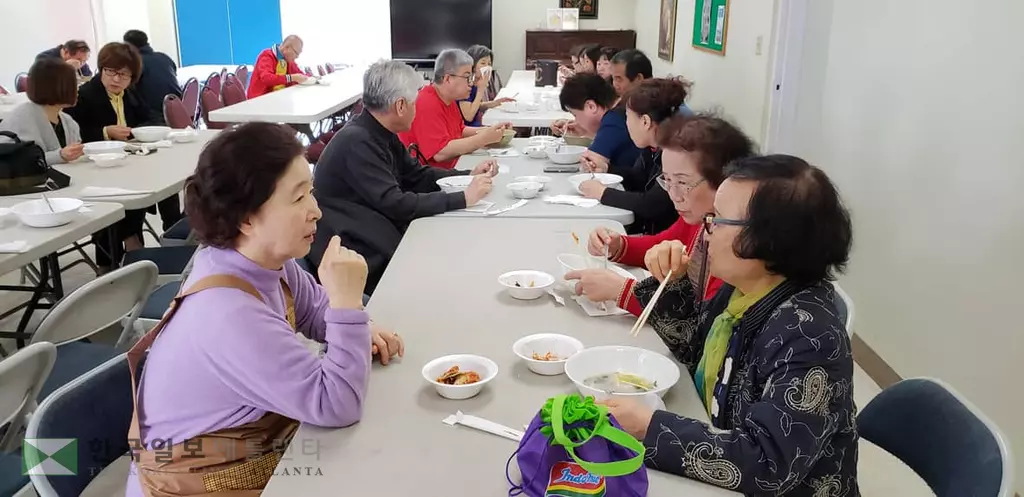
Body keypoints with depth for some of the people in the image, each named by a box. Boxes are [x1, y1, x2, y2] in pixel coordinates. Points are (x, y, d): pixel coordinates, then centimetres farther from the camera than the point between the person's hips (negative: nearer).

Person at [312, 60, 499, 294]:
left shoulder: (382, 135, 5)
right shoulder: (356, 142, -23)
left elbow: (418, 175, 16)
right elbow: (396, 205, -26)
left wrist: (471, 175, 5)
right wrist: (463, 198, -22)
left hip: (381, 242, 8)